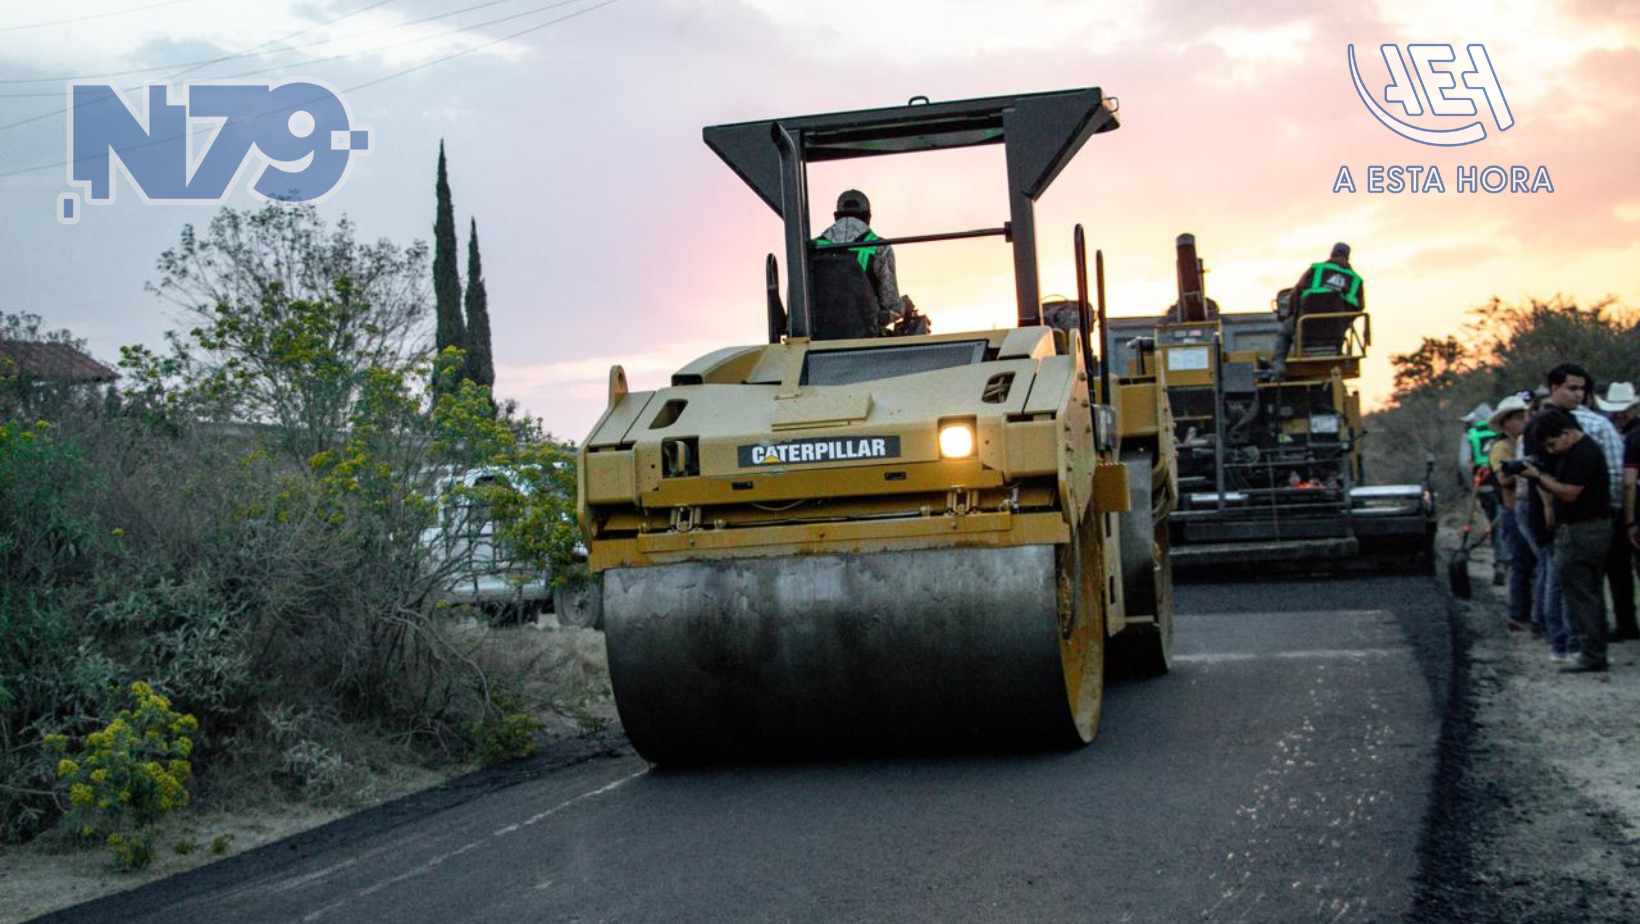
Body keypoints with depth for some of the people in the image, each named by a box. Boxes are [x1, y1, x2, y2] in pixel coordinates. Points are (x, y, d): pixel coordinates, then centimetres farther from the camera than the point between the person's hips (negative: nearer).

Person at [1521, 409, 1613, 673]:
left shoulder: (1584, 453, -17)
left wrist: (1538, 476, -12)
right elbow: (1558, 488, 17)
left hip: (1584, 531, -11)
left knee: (1580, 595, -9)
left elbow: (1569, 493, -20)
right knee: (1590, 594, 13)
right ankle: (1596, 653, 18)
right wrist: (1537, 475, 1)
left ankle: (1592, 656, -7)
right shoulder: (1570, 452, 16)